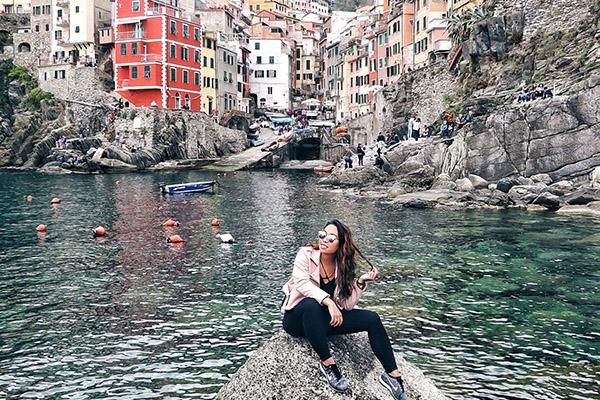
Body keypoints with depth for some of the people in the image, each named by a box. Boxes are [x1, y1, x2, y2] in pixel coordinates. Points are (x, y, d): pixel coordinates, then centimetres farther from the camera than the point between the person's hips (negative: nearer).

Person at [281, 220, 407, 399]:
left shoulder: (343, 267, 0)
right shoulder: (306, 254, -10)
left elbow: (347, 305, -7)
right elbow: (301, 283, -27)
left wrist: (360, 282, -19)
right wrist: (329, 301, -36)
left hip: (325, 318, 4)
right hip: (298, 318, -4)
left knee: (372, 319, -13)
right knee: (312, 304, -40)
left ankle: (393, 375, -5)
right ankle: (327, 363, -27)